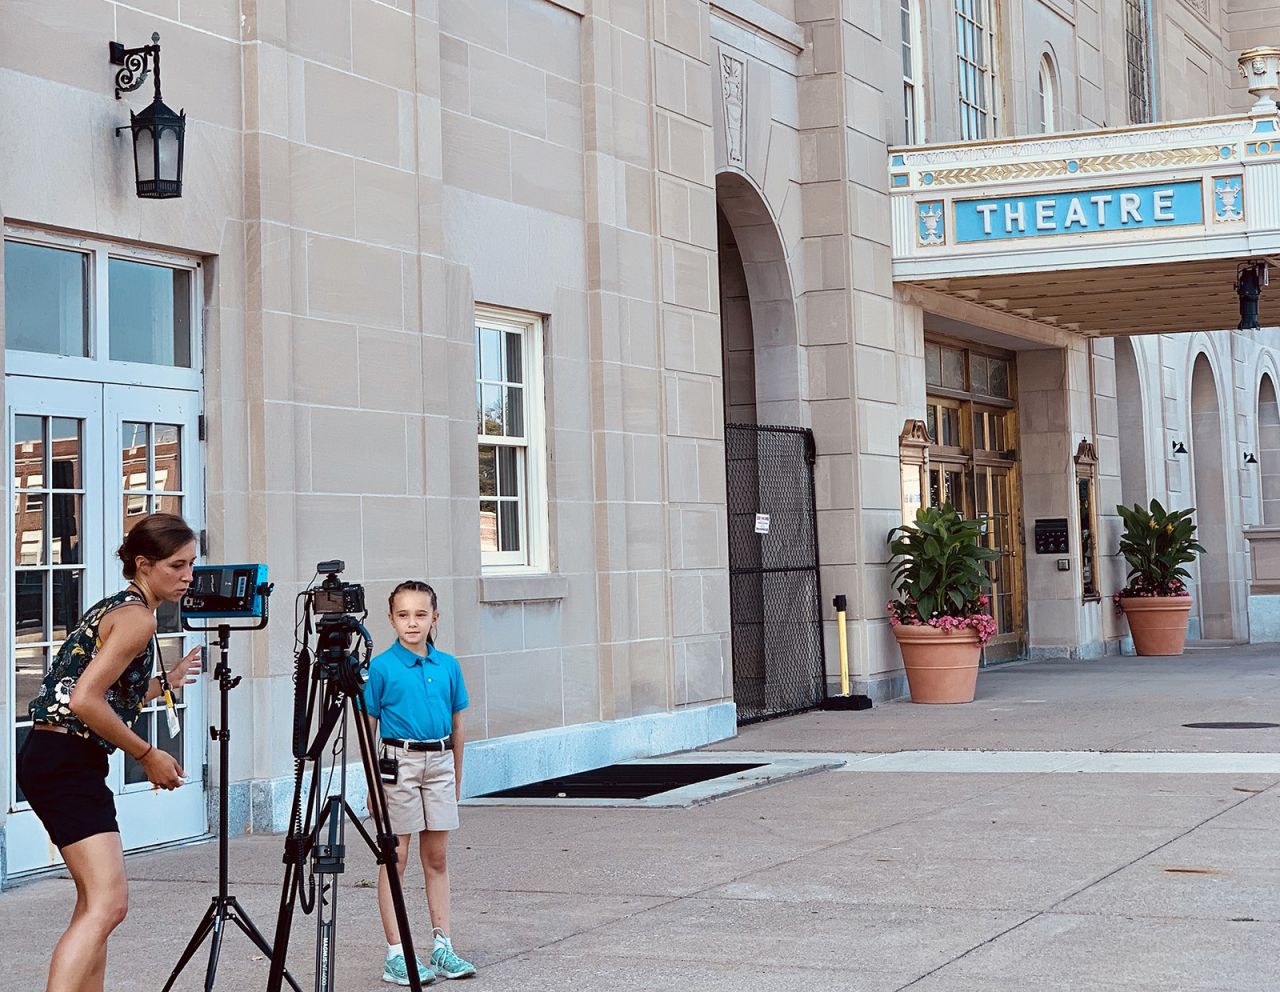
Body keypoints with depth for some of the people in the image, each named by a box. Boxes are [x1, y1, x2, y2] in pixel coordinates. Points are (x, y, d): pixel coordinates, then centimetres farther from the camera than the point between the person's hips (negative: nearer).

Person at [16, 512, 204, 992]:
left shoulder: (112, 608, 18)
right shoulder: (137, 618, -12)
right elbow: (86, 701, -22)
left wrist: (163, 682, 28)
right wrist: (147, 754, -13)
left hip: (47, 759, 11)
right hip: (69, 763, -11)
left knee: (95, 902, 17)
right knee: (107, 903, -18)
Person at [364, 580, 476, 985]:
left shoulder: (448, 665, 5)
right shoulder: (381, 667, -6)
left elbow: (456, 725, 12)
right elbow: (369, 728, -3)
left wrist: (456, 778, 12)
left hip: (439, 761, 4)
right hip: (399, 761, -4)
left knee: (437, 858, 9)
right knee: (395, 858, 0)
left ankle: (442, 948, 16)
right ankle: (396, 955, 4)